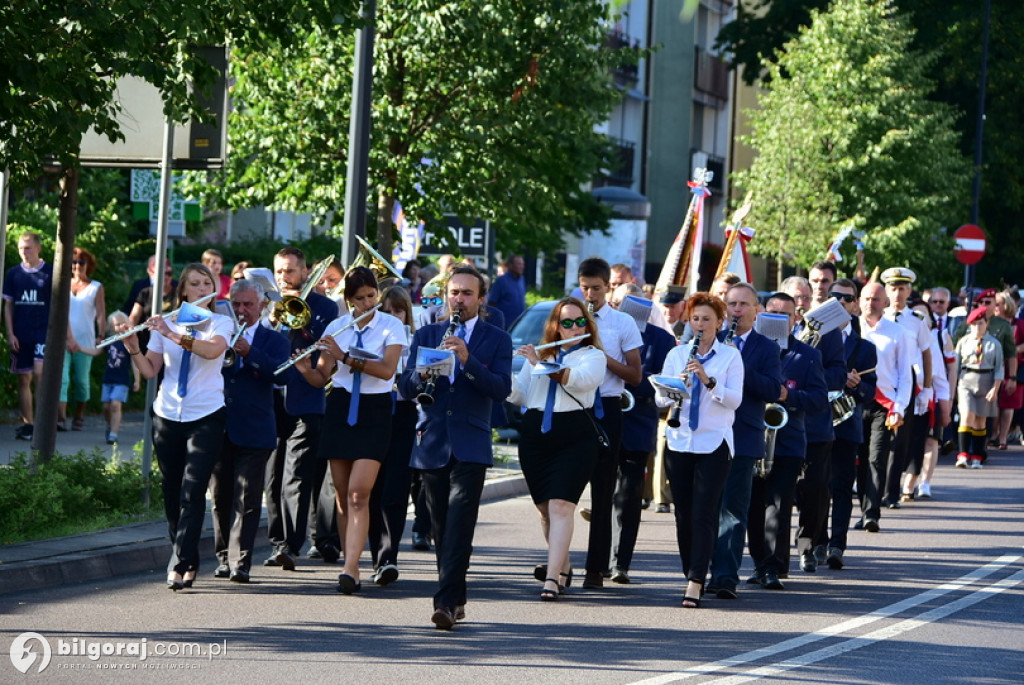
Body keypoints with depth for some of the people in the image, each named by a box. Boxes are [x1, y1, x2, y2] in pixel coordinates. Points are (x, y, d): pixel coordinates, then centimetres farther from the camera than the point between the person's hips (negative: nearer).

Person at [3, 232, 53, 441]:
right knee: (24, 379, 4)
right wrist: (10, 334, 2)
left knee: (39, 372, -18)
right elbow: (8, 306, 10)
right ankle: (27, 423, 9)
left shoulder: (50, 273, 0)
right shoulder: (13, 273, 7)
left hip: (43, 332, -3)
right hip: (20, 335, 3)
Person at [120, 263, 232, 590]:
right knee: (173, 492, 7)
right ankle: (187, 559, 20)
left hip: (206, 417, -3)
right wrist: (133, 348, -14)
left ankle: (180, 565, -15)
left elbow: (213, 349, -20)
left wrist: (173, 335, -27)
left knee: (192, 491, -14)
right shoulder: (166, 323, 8)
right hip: (168, 415, 3)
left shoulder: (220, 323, 2)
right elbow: (150, 370, 4)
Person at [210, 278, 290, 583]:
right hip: (218, 429, 3)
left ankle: (240, 562, -8)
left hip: (254, 431, -3)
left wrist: (249, 352, -23)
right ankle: (224, 557, 17)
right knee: (221, 498, 7)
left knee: (246, 500, -7)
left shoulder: (274, 340, 8)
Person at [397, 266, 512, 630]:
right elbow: (405, 387, 6)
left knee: (459, 526, -14)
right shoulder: (425, 335, 12)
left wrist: (467, 360, -20)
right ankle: (456, 597, 19)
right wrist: (424, 373, -15)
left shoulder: (497, 339, 5)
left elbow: (501, 389, -8)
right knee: (441, 528, 8)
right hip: (432, 443, 3)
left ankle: (446, 602, -20)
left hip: (470, 445, -3)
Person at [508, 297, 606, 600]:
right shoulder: (539, 356, 17)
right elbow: (519, 394, 12)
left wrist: (542, 365, -19)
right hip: (535, 435, 4)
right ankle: (563, 565, 29)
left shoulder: (593, 356, 5)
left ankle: (552, 578, -20)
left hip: (574, 438, -4)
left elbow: (584, 379, -17)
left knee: (561, 507, -14)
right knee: (545, 508, 8)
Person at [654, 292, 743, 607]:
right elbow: (660, 397, 6)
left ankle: (695, 583, -15)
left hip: (714, 442, -4)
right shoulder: (676, 354, 11)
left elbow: (735, 399, -8)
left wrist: (708, 380, -22)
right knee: (683, 514, 5)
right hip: (679, 440, 4)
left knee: (703, 514, -11)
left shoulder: (730, 356, 2)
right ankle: (691, 575, 17)